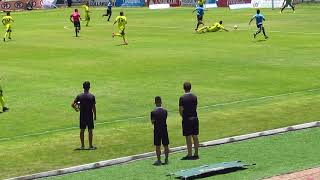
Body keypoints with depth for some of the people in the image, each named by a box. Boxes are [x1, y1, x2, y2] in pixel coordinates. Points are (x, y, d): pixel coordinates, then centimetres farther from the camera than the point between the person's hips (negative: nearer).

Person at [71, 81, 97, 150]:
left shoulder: (79, 96, -4)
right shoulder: (92, 96, -8)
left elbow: (72, 104, -5)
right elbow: (94, 107, -6)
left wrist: (76, 109, 14)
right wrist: (95, 115, 4)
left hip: (82, 115, 2)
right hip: (90, 115, -2)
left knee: (82, 130, 10)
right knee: (90, 130, 5)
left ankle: (82, 146, 14)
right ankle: (90, 146, 7)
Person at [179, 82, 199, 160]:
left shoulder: (182, 98, -11)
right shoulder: (194, 97, 3)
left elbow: (181, 110, -9)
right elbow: (195, 107, 8)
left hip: (187, 119, -5)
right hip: (195, 118, 5)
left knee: (188, 137, 0)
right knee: (195, 137, 9)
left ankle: (189, 155, 2)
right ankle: (196, 154, 14)